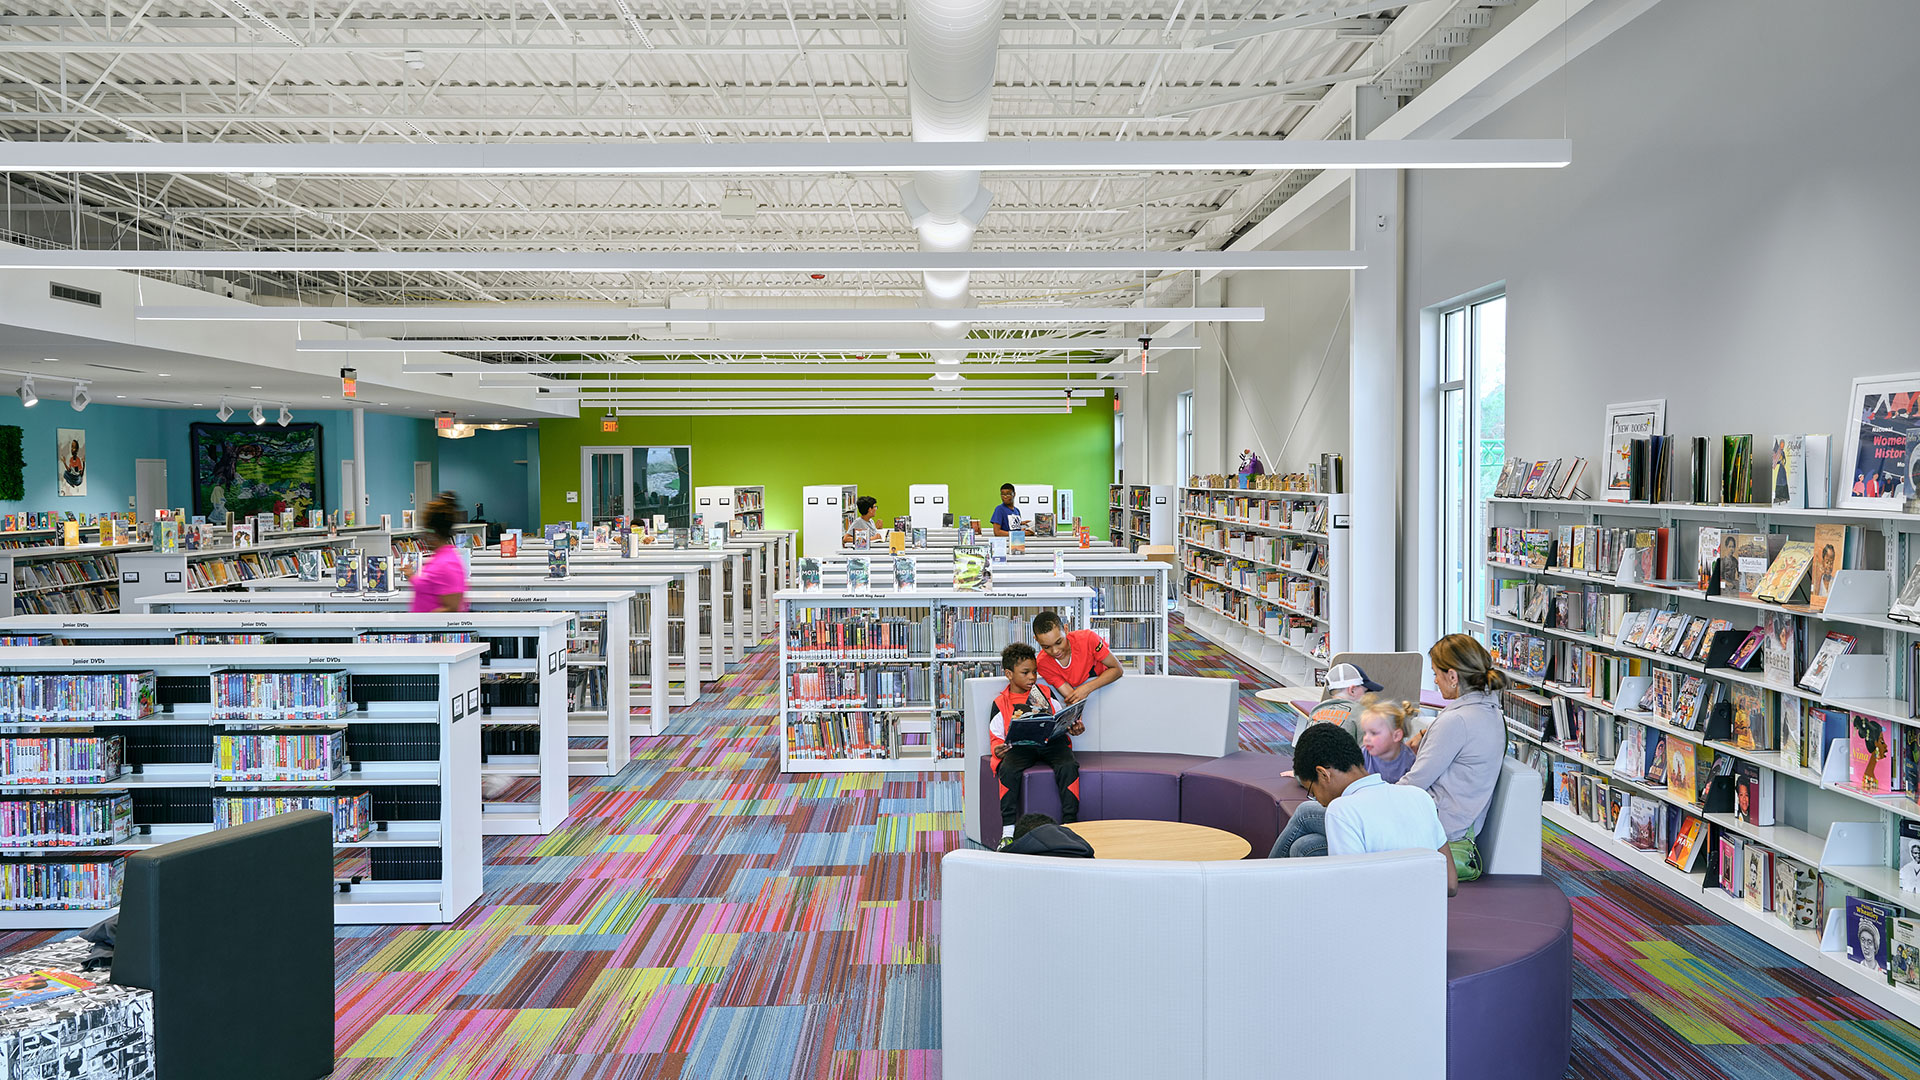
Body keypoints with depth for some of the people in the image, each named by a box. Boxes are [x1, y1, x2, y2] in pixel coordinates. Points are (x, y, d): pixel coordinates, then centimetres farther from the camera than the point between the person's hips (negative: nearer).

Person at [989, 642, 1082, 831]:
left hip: (1051, 741, 1)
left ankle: (1070, 821, -23)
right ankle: (1008, 827, -25)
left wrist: (1073, 728, 1)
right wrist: (998, 749, -12)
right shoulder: (1001, 703, 16)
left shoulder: (1045, 693, 22)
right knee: (1008, 770, -33)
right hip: (1020, 745, -1)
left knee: (1068, 767, -31)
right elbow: (996, 736, 12)